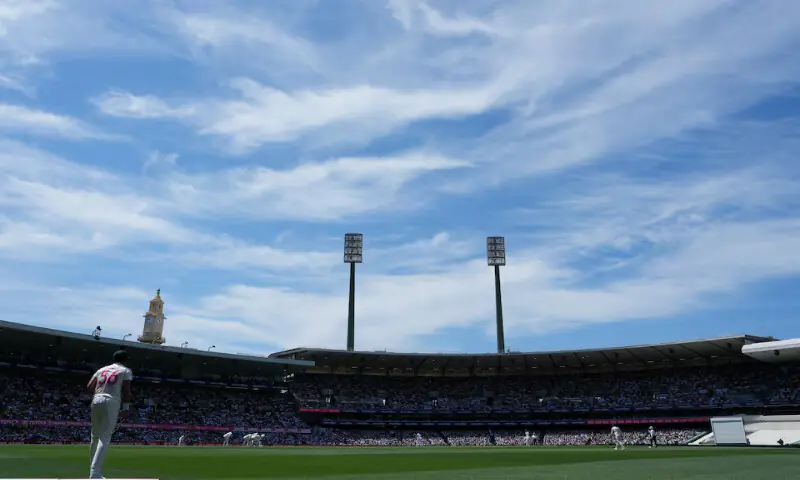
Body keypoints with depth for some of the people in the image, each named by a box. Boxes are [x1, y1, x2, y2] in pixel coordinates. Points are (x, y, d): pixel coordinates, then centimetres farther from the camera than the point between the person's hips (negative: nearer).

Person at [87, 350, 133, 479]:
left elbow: (89, 386, 11)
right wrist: (126, 407, 0)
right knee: (105, 438, -9)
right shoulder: (126, 371, 7)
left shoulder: (102, 369, 21)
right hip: (112, 402, -5)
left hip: (96, 401, 5)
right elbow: (126, 390, -4)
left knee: (95, 437, 15)